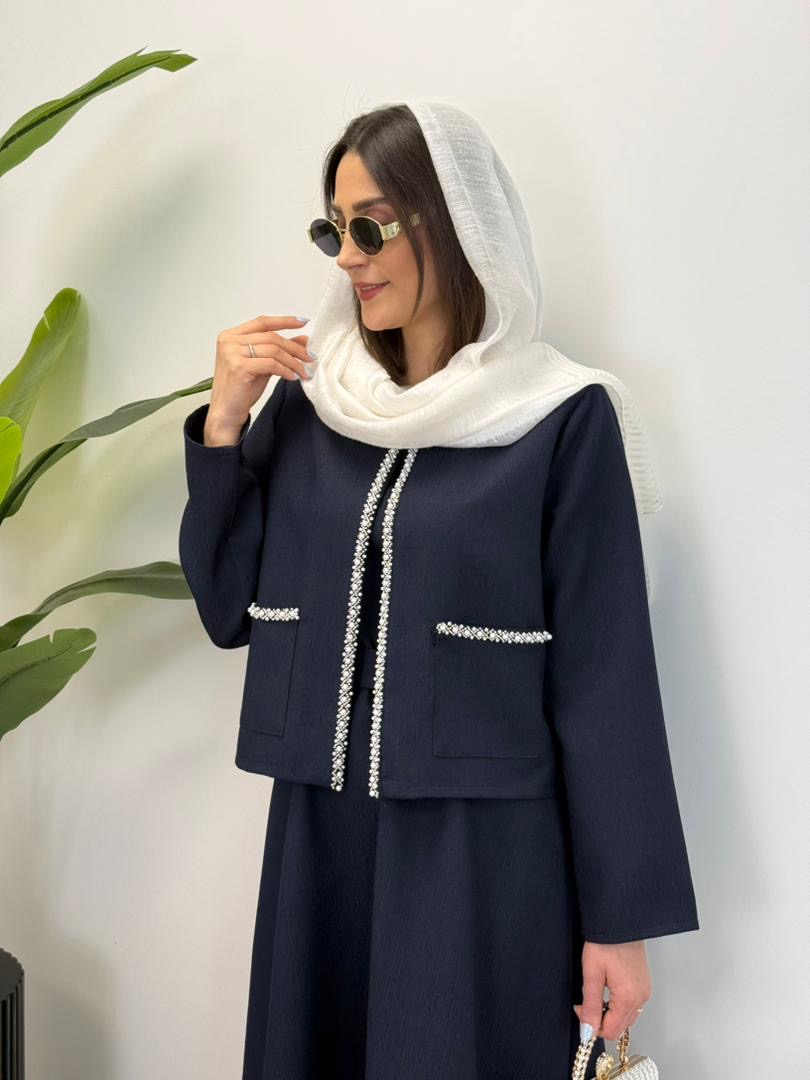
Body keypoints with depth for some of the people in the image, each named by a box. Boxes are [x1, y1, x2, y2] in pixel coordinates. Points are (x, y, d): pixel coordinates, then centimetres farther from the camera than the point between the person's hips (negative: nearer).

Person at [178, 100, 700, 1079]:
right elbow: (228, 611, 6)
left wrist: (621, 920, -6)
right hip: (318, 837, 4)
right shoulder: (306, 402, 3)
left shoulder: (562, 422, -9)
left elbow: (605, 675, -8)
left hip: (487, 853, -4)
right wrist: (224, 424, -6)